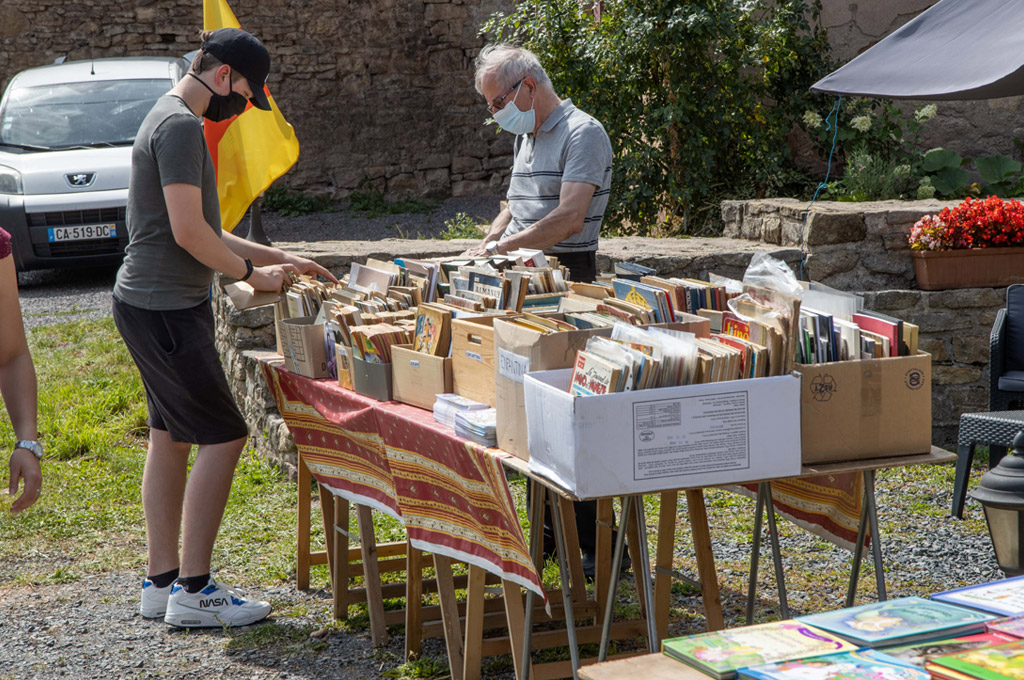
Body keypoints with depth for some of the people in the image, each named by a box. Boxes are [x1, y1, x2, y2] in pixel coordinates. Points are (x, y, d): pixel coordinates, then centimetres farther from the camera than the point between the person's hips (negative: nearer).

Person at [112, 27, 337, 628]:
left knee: (171, 437, 13)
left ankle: (162, 583, 20)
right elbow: (189, 233, -22)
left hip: (150, 304, 11)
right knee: (223, 437, -8)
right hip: (164, 309, -11)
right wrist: (251, 273, -9)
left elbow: (202, 233, 20)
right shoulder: (181, 126, -16)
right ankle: (193, 592, -4)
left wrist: (279, 258, 16)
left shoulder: (173, 121, 18)